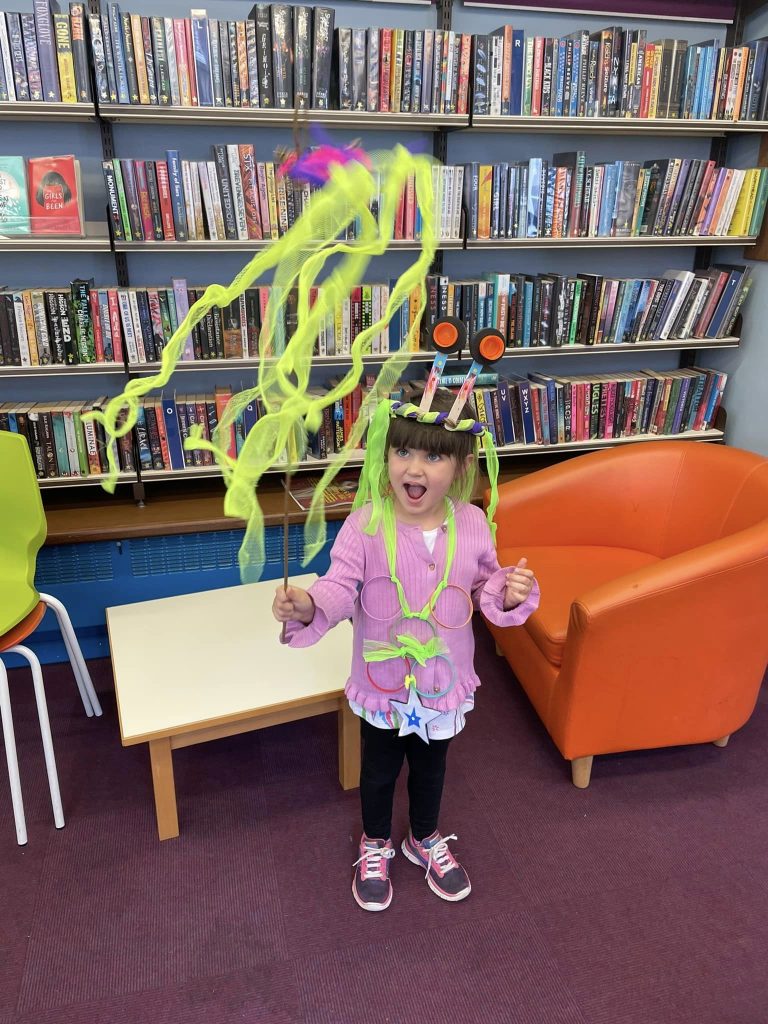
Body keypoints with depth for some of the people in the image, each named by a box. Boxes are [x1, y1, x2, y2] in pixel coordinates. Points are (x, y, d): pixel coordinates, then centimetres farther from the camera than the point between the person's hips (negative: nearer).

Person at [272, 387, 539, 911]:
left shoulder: (472, 524, -11)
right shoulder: (366, 525, -21)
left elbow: (484, 587, 1)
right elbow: (341, 587, -23)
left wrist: (509, 594, -19)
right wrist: (307, 606, -42)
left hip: (444, 680, 2)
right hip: (383, 681, -2)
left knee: (431, 767, 26)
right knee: (380, 769, 22)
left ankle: (426, 840, 56)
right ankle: (375, 845, 52)